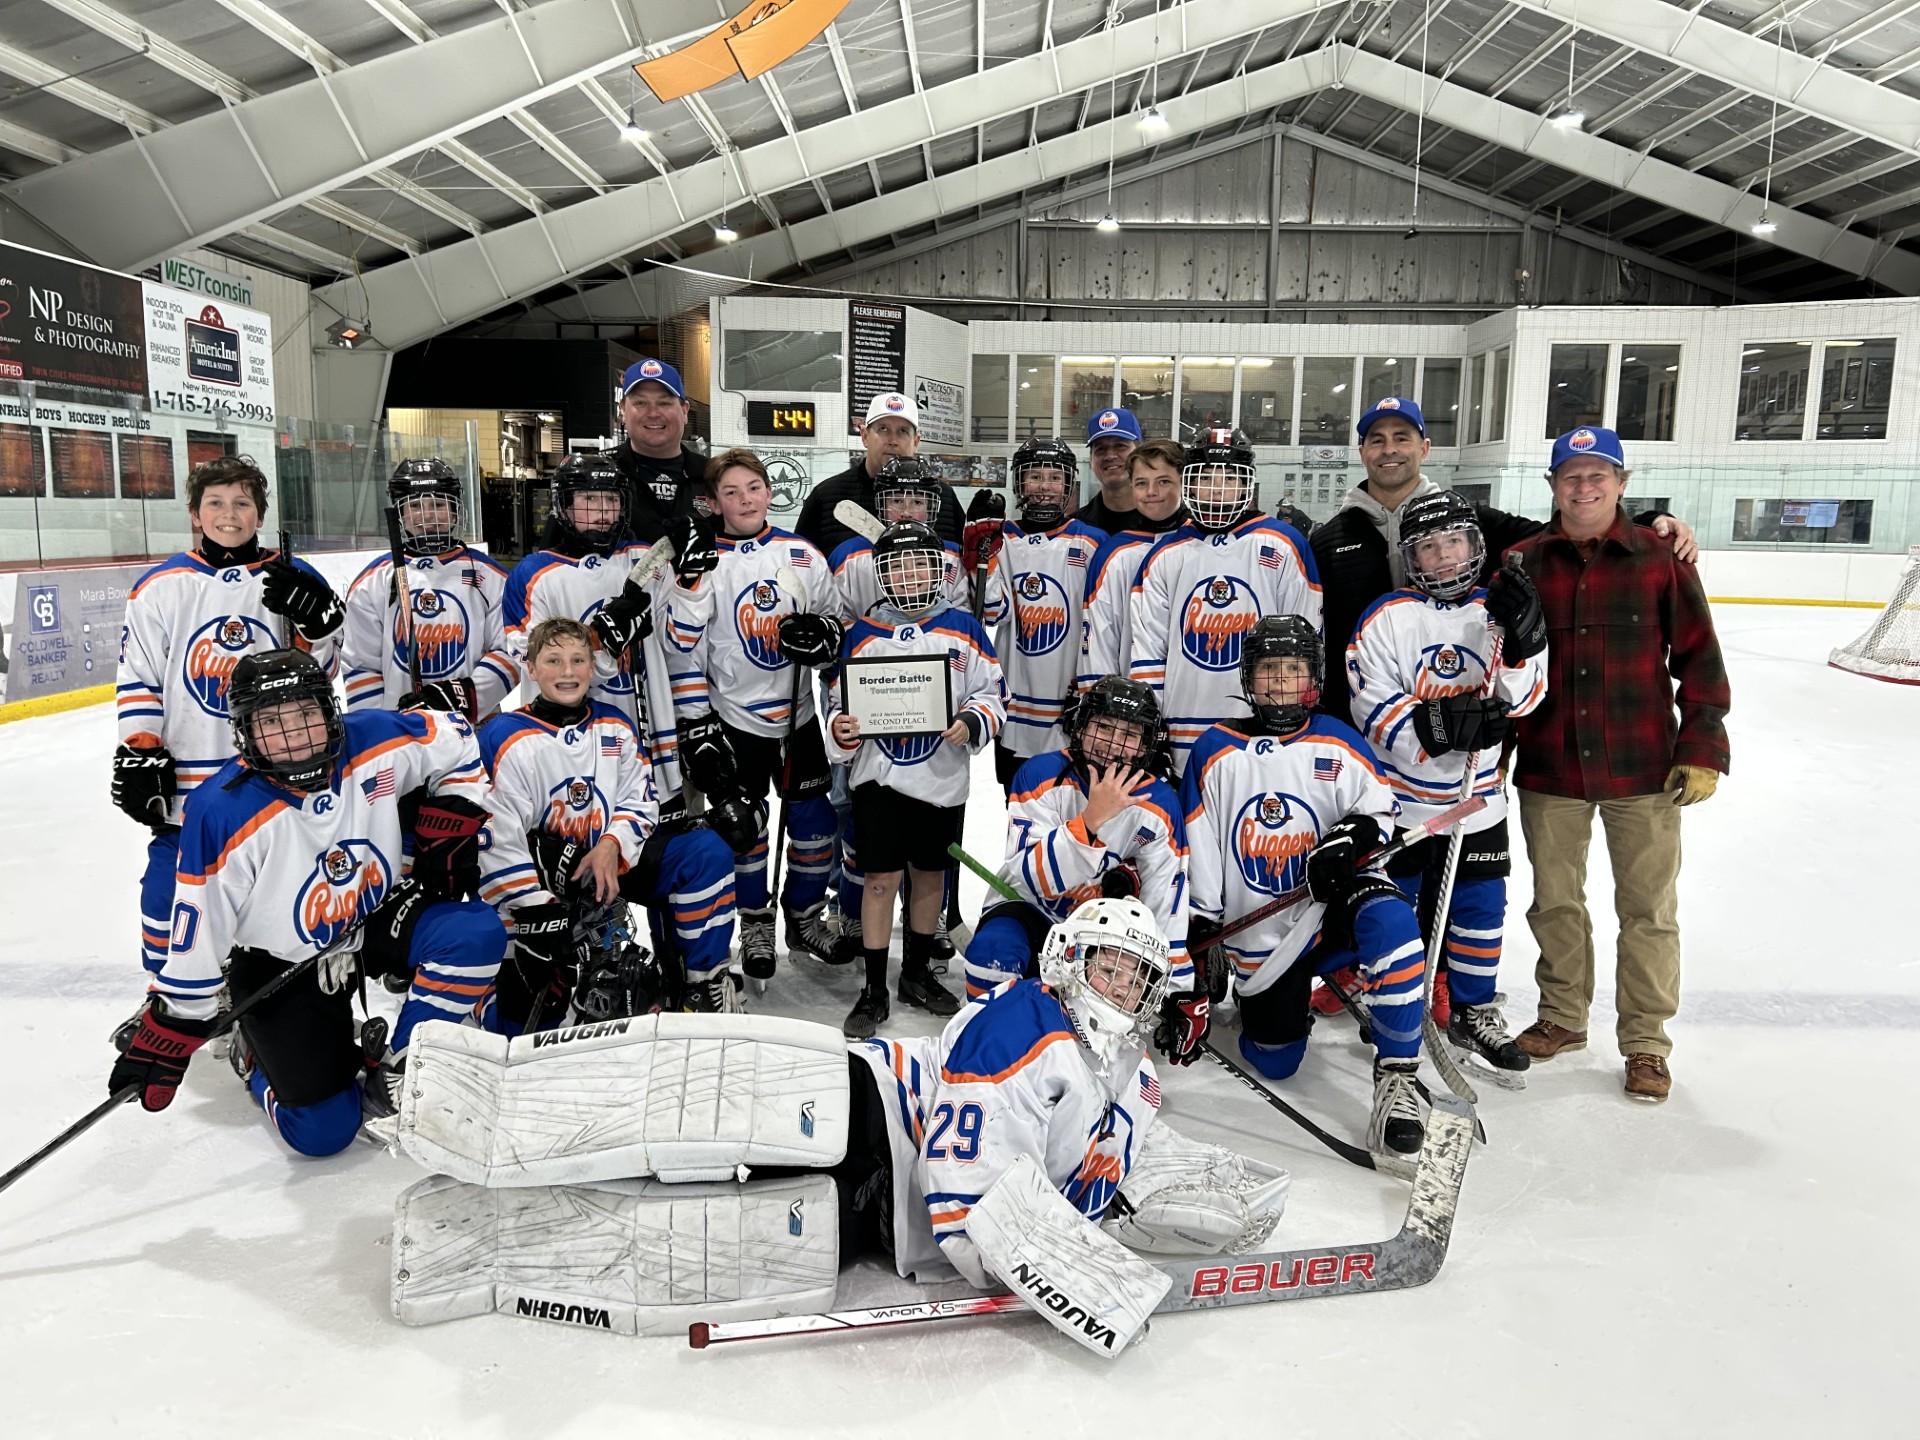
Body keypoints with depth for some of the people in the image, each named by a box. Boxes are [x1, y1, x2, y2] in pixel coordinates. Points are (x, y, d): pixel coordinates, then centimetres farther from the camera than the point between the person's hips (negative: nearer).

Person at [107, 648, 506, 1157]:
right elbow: (196, 941, -18)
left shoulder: (375, 741, -18)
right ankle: (258, 1055, 24)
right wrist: (162, 1046, -14)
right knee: (323, 1130, -10)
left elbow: (455, 742, 2)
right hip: (280, 965, -3)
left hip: (378, 917, 4)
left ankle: (397, 1070, -6)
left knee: (476, 934, -25)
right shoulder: (223, 813, -25)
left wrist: (446, 837, -4)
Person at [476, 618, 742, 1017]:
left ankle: (705, 979, -9)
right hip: (544, 876, -4)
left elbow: (641, 799, 7)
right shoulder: (505, 740, -11)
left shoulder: (616, 728, 5)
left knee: (708, 852, -16)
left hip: (613, 864, 5)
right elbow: (496, 843, -15)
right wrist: (534, 913, -21)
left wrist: (612, 846, -15)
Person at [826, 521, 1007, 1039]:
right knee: (881, 878, -1)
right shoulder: (863, 634, 2)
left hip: (941, 779, 1)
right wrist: (840, 729, -13)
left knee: (930, 874, 13)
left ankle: (917, 973, 31)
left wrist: (971, 723, -15)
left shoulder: (962, 628, 1)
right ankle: (874, 991, 9)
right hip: (879, 777, -1)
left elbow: (993, 692, 3)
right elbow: (841, 701, 7)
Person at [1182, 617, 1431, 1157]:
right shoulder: (1216, 752, 0)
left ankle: (1397, 1076, -25)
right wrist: (1198, 936, 0)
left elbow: (1379, 808, 3)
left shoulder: (1337, 745, 1)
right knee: (1274, 1064, 2)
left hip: (1330, 904, -1)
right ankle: (1294, 998, 37)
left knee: (1389, 920, -36)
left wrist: (1349, 840, -19)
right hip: (1257, 935, 1)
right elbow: (1196, 852, 3)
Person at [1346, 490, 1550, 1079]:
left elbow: (1522, 699, -6)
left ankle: (1472, 1011, 29)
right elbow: (1374, 710, -15)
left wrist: (1524, 638, -22)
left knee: (1480, 906, 11)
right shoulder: (1388, 617, -9)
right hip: (1399, 793, -3)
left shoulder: (1498, 610, 2)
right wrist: (1439, 726, -28)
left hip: (1477, 797, 3)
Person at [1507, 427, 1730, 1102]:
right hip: (1548, 768, 2)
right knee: (1554, 901, 13)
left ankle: (1645, 1040, 22)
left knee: (1648, 908, 7)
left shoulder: (1661, 558, -2)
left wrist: (1701, 750, -4)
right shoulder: (1522, 564, 2)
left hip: (1644, 769, -1)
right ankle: (1562, 1014, 32)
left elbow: (1699, 658, 0)